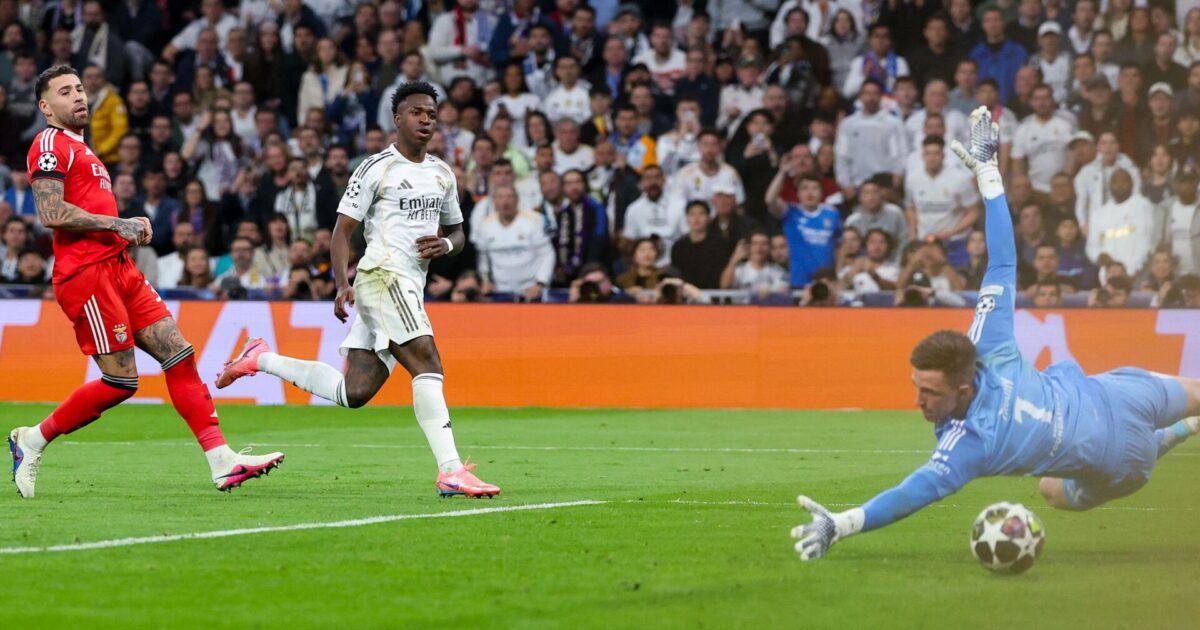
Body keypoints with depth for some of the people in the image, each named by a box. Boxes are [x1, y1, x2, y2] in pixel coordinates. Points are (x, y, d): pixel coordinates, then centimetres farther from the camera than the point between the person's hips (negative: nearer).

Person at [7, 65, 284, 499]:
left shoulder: (80, 150, 26)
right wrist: (116, 223, -13)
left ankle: (222, 462, -4)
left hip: (118, 268, 10)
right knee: (120, 382, -10)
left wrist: (131, 228, 11)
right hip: (86, 273, -9)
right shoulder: (50, 145, -5)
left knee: (179, 355, 0)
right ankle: (33, 440, 6)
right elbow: (51, 214, -18)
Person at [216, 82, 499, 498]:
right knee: (428, 365, -21)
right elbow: (343, 229, -3)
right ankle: (450, 472, -25)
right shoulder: (378, 168, -3)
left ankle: (260, 359, 22)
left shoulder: (442, 174, 18)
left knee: (353, 392, 4)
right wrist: (342, 283, -16)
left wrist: (446, 244, 3)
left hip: (411, 288, 8)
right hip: (384, 276, -8)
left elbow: (457, 232, 28)